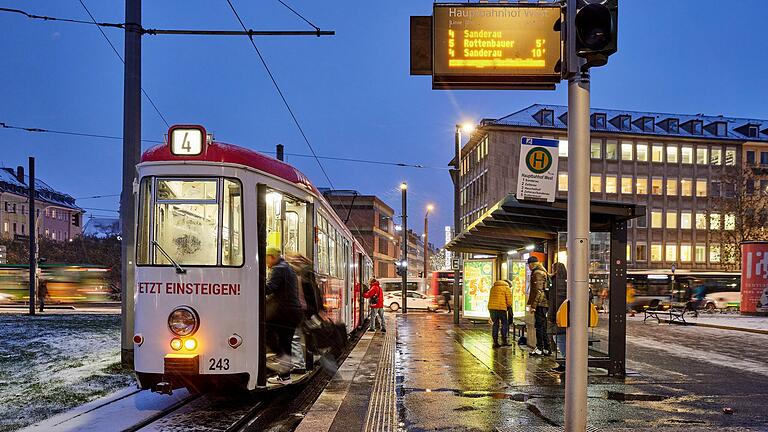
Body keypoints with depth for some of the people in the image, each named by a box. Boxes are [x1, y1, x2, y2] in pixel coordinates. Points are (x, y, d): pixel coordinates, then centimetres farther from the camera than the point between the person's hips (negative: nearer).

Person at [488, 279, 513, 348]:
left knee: (495, 324, 12)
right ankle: (504, 341, 6)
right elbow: (509, 300, -3)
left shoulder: (493, 287, 22)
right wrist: (508, 306, 18)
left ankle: (495, 342, 11)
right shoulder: (507, 288, 4)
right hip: (501, 308, -5)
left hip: (491, 307, 5)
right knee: (505, 324, 8)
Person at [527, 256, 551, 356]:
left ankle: (540, 348, -4)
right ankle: (546, 348, 15)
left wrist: (533, 305, -18)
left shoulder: (537, 273, -11)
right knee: (543, 326, 12)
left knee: (539, 326, -6)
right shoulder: (543, 272, 20)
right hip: (544, 304, 10)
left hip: (540, 304, -10)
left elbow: (538, 291, -18)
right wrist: (531, 303, 23)